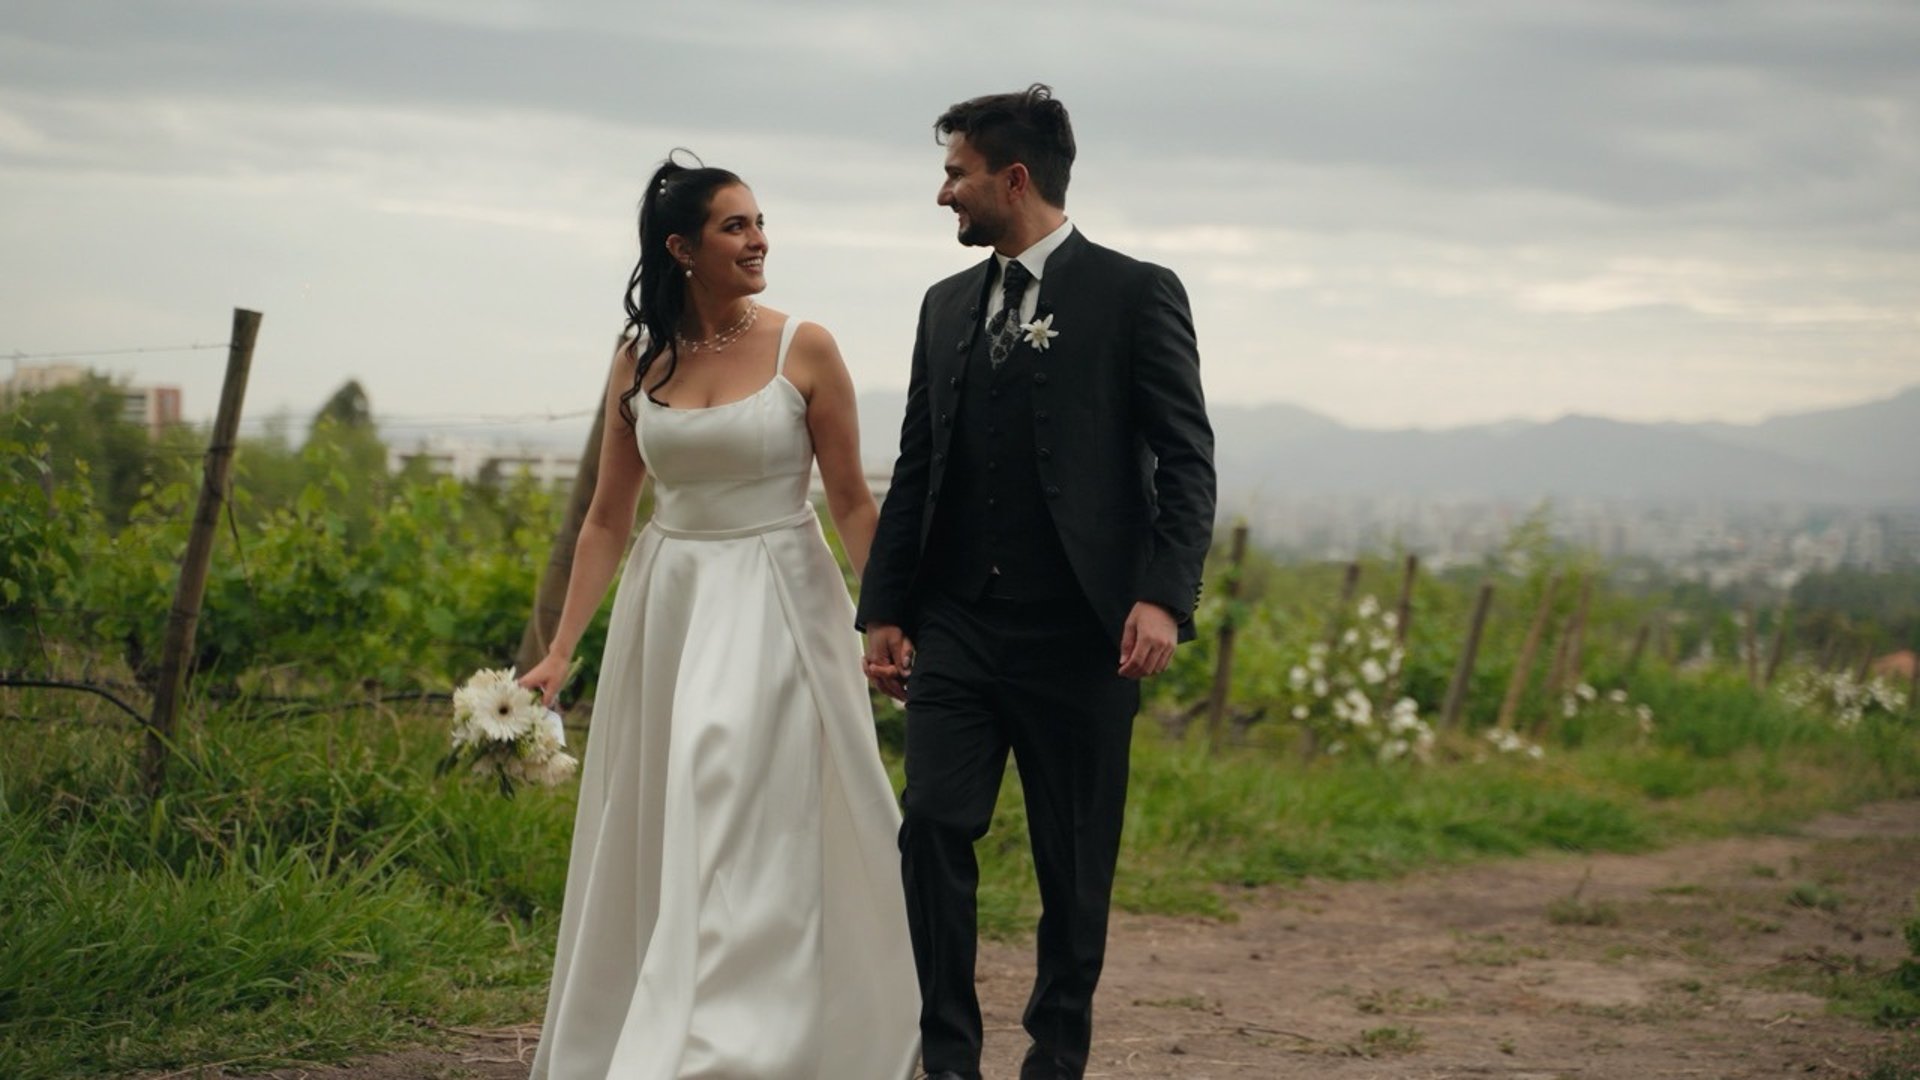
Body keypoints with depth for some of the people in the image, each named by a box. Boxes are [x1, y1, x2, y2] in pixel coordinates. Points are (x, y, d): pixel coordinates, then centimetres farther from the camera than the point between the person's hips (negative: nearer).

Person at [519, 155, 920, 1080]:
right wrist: (559, 651, 4)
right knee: (653, 839, 10)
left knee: (756, 831, -7)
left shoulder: (803, 350, -6)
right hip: (666, 611, 4)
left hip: (777, 614, -4)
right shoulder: (639, 360, 4)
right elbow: (608, 518, 8)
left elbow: (850, 502, -2)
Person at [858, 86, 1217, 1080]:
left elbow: (1186, 460, -6)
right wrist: (885, 609, 12)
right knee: (934, 829, -7)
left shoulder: (1135, 294, -2)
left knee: (1074, 861, 5)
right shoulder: (948, 305, 14)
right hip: (956, 626, 4)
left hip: (1077, 631, -4)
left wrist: (1165, 597, -18)